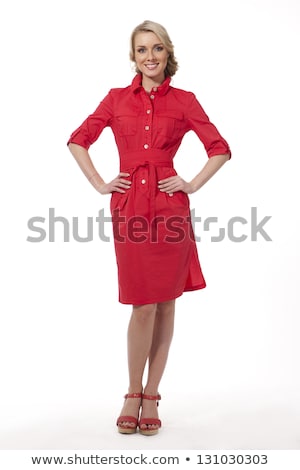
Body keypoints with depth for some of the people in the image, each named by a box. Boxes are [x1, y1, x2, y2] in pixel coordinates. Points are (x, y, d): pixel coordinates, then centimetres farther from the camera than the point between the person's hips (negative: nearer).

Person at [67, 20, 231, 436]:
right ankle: (133, 394, 18)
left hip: (170, 208, 1)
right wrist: (98, 183, 4)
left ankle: (151, 397, 19)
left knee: (165, 305, 5)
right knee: (143, 306, -2)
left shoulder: (184, 101, 7)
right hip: (129, 207, 0)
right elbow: (78, 140, 14)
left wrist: (194, 184, -1)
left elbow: (220, 148, 9)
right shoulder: (117, 99, 9)